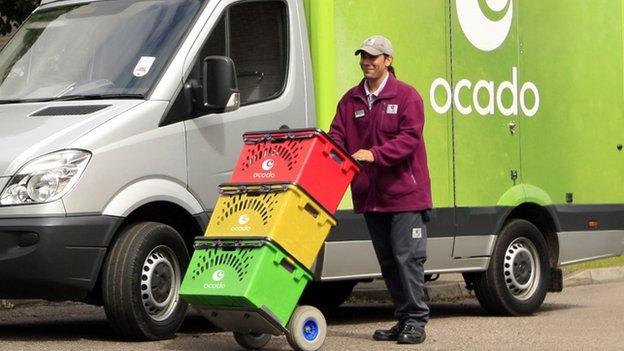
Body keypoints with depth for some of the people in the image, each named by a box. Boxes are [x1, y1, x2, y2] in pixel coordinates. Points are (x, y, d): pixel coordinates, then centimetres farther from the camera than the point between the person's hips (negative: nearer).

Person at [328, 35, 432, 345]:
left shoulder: (406, 96, -4)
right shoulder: (351, 100, 12)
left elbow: (409, 138, -15)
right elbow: (336, 137, 8)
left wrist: (375, 154, -27)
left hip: (405, 191, -6)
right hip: (370, 195, 6)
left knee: (407, 256, -7)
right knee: (387, 260, 11)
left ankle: (416, 321, 0)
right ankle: (403, 319, 20)